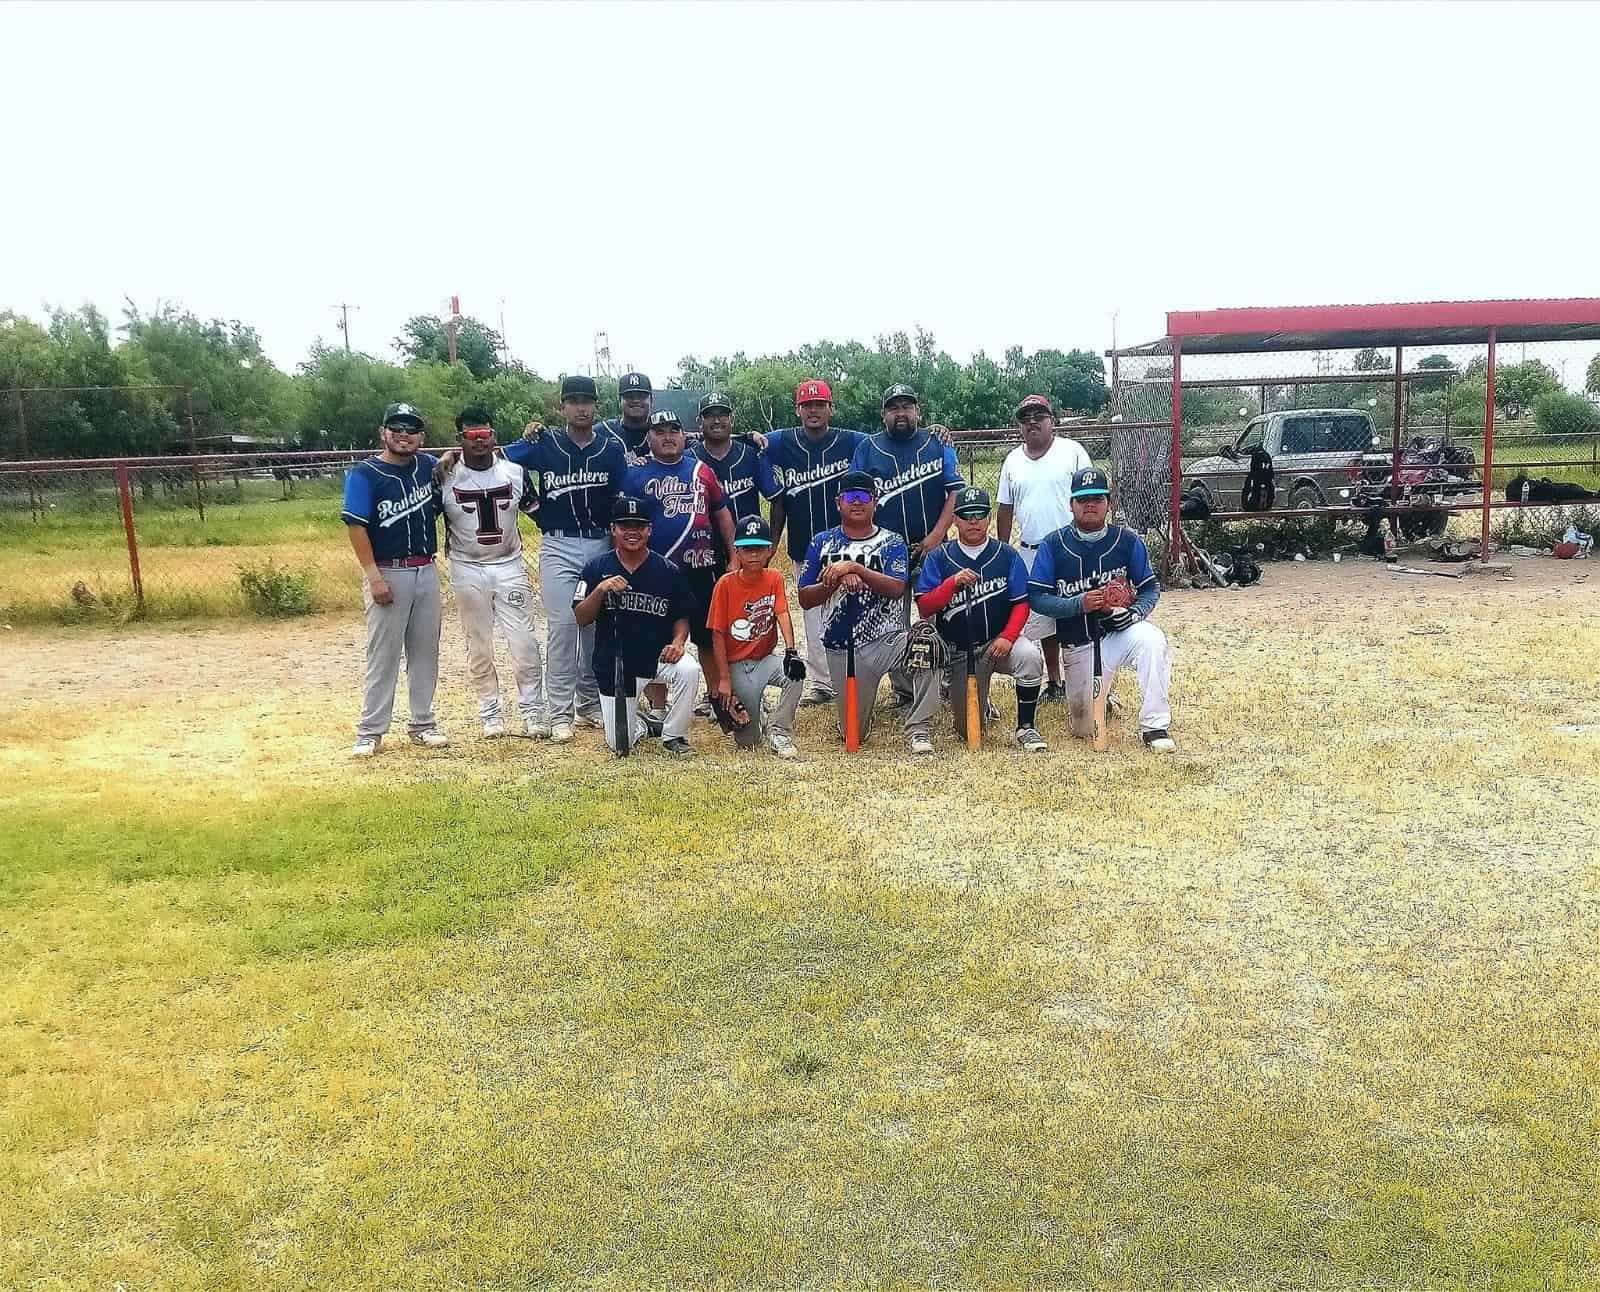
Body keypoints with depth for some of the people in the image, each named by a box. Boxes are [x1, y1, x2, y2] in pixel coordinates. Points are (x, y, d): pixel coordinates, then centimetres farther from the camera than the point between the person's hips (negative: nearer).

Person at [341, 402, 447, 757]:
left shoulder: (429, 465, 7)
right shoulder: (364, 474, -8)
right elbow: (356, 527, -13)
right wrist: (374, 577, -20)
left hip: (427, 571, 5)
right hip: (388, 573, -5)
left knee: (426, 651, 10)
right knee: (383, 654, -2)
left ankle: (423, 724, 20)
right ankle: (370, 732, 5)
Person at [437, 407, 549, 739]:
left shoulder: (515, 472, -2)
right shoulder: (446, 477, -6)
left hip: (509, 566, 1)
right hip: (467, 570, 0)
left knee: (524, 642, -2)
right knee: (479, 646, 8)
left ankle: (532, 710, 9)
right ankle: (490, 711, 20)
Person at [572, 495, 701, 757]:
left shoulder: (668, 571, -3)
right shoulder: (596, 568, -2)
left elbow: (681, 617, 5)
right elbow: (581, 619, -7)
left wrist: (678, 642, -16)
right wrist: (600, 590, -23)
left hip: (658, 657, 0)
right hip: (614, 666, 0)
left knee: (689, 670, -34)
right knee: (619, 743, -2)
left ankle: (673, 735, -8)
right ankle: (642, 723, 37)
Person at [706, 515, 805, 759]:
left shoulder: (774, 578, -2)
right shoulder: (726, 584, -10)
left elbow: (783, 614, -15)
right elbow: (718, 634, -9)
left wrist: (791, 651, -33)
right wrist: (724, 679, -14)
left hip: (765, 659, 2)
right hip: (736, 665, -2)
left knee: (795, 673, -32)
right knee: (747, 741, -6)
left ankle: (780, 732, -16)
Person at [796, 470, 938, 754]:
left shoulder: (891, 542, 3)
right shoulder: (821, 543, 8)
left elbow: (897, 589, -14)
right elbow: (805, 599, 1)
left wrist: (855, 568, -23)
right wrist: (837, 580, -16)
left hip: (886, 639, -1)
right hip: (841, 649, 1)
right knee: (854, 736, 2)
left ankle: (917, 730, -25)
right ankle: (861, 705, 40)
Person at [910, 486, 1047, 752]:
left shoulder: (1007, 555, 0)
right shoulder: (939, 558, 0)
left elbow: (1021, 603, -3)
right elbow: (924, 608, -8)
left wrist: (1008, 637, -19)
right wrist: (953, 582, -22)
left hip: (1000, 642, 0)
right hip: (960, 652, 1)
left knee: (1030, 656, -36)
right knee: (969, 730, -2)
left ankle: (1025, 728, -16)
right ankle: (980, 701, 38)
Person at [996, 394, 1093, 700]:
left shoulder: (1072, 451, -1)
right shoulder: (1012, 460, 10)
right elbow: (1005, 510, 14)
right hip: (1030, 552, 4)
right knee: (1043, 618, 9)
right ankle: (1054, 682, 20)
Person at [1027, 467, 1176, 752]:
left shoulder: (1127, 541, -2)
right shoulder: (1053, 545, -5)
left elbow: (1151, 589, 1)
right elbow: (1036, 598, -8)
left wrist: (1133, 612, -21)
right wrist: (1079, 604, -23)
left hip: (1120, 631, 0)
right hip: (1079, 644, 1)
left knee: (1151, 640, -36)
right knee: (1084, 727, 1)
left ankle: (1155, 726, -23)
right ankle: (1093, 692, 39)